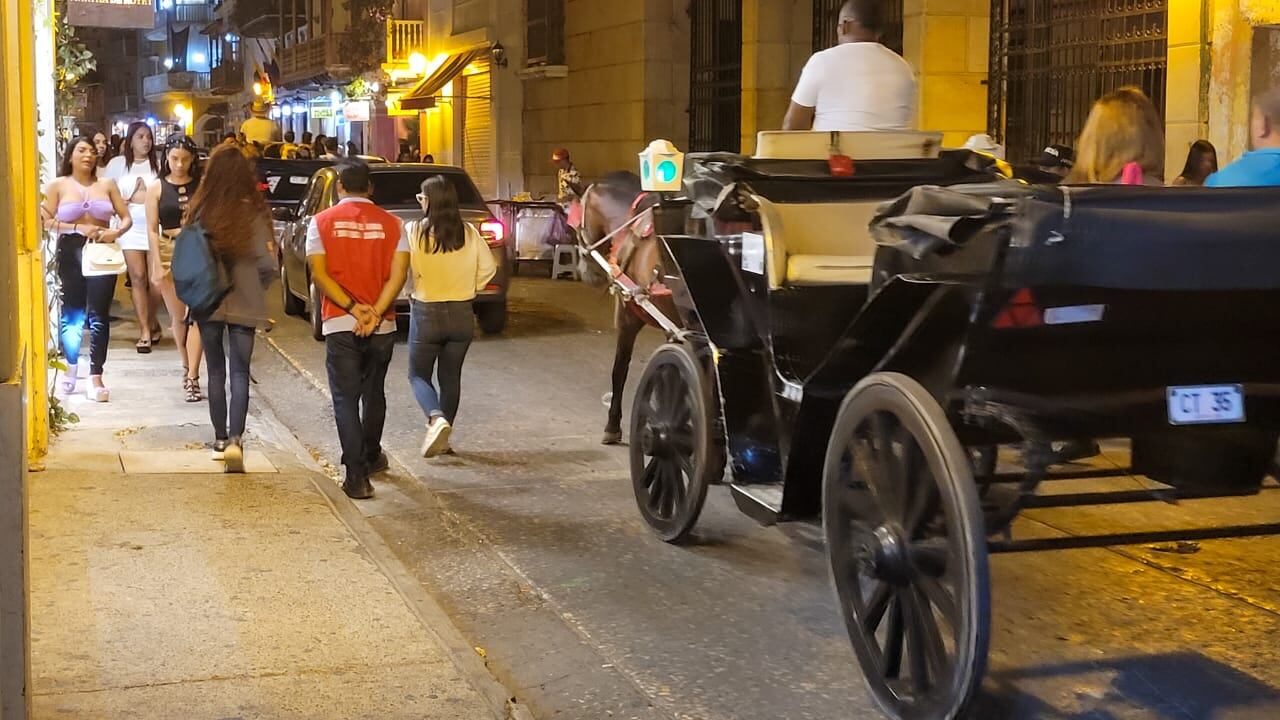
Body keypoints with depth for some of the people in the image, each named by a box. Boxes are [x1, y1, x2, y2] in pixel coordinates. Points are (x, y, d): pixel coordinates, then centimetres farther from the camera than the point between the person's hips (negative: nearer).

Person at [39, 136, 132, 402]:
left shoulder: (107, 185, 8)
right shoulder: (58, 186, 4)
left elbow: (127, 218, 7)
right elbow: (46, 221, -5)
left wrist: (116, 232, -14)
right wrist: (78, 228, -16)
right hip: (70, 253, 0)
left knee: (99, 315, -5)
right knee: (72, 313, 8)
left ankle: (96, 378, -4)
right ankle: (71, 366, 29)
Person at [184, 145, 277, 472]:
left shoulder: (200, 210, -6)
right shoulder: (253, 212, -10)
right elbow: (267, 264, -11)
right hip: (244, 304, -2)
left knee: (216, 371, 14)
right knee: (239, 372, 2)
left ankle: (220, 439, 21)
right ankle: (235, 439, -13)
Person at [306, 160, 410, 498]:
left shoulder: (322, 222, 0)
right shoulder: (391, 223, 3)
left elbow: (319, 274, -9)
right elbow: (398, 274, -9)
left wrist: (353, 307, -13)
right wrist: (375, 313, -15)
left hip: (340, 324, -2)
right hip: (382, 326, 2)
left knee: (346, 399, 0)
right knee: (374, 393, 21)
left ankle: (357, 476, -8)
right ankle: (371, 456, 38)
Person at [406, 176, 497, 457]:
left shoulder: (414, 232, -12)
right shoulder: (469, 233, -2)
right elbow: (488, 268, 2)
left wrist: (410, 289, 5)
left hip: (426, 312, -3)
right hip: (462, 314, 3)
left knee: (419, 375, 10)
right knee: (451, 376, 16)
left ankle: (437, 419, -16)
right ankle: (443, 437, 20)